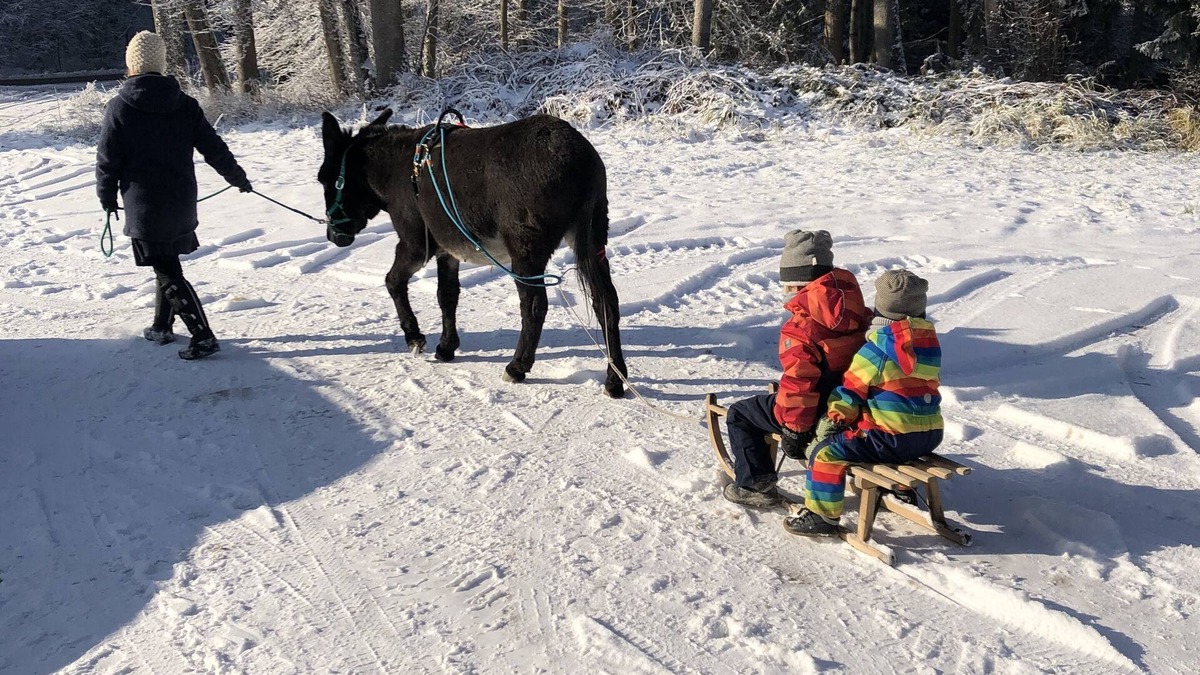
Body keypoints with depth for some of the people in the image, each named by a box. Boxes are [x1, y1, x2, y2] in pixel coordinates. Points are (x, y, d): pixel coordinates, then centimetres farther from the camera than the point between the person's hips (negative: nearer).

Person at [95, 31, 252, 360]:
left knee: (168, 274, -3)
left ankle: (203, 337, -9)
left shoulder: (119, 108, -9)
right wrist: (238, 177, 19)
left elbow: (107, 161, -5)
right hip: (182, 204, 5)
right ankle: (162, 327, 31)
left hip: (144, 206, -5)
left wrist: (108, 198, 10)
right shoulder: (185, 104, 0)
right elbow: (213, 147, 4)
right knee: (167, 266, 20)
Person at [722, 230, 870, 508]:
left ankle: (754, 486, 10)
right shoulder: (857, 312, 1)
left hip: (823, 414, -8)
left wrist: (794, 428, -18)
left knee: (739, 414, 9)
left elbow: (798, 380, -29)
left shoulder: (800, 327, -24)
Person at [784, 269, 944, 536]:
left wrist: (839, 417, 9)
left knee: (826, 452, -5)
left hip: (892, 437, -8)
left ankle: (822, 515, -4)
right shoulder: (931, 342, 8)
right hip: (930, 434, 8)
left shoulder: (878, 347, -14)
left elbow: (850, 389, -9)